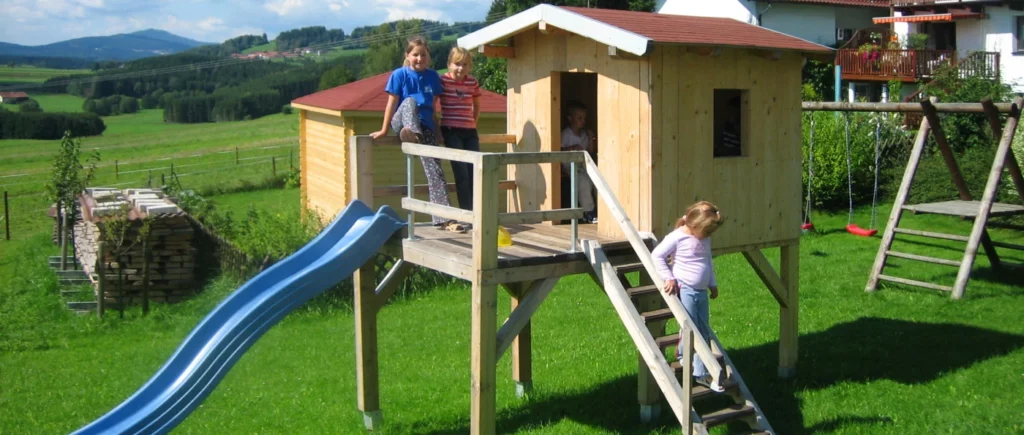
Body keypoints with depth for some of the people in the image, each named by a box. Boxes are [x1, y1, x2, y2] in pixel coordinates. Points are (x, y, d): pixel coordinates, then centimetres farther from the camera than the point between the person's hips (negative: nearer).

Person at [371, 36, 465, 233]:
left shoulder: (432, 76, 8)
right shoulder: (399, 75, -2)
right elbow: (392, 103, -2)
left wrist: (437, 129, 14)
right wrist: (384, 130, -1)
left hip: (426, 126, 2)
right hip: (402, 123, -2)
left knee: (435, 170, -12)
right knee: (410, 101, -34)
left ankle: (444, 218, -14)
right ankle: (412, 135, -61)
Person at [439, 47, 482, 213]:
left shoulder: (473, 82, 5)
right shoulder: (442, 80, -7)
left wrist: (473, 124, 14)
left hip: (470, 132, 4)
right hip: (451, 131, -4)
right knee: (462, 173, -10)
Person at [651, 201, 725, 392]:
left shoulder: (705, 239, 10)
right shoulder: (677, 237, -13)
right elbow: (657, 255, -12)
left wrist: (712, 284, 24)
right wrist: (669, 278, -16)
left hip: (701, 291, 8)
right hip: (684, 290, -8)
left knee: (703, 333, 8)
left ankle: (701, 373, 14)